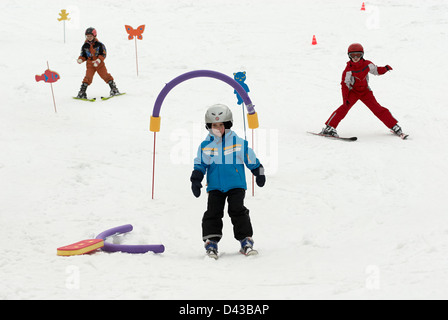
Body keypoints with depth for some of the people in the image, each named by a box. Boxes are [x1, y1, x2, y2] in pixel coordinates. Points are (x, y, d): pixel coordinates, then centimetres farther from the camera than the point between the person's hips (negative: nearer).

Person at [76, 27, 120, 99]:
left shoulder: (99, 45, -3)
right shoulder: (85, 46, 5)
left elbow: (103, 54, -6)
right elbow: (83, 55, 12)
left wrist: (98, 60, -21)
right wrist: (80, 59, -10)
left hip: (99, 64, -1)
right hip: (90, 65, 1)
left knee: (105, 76, 0)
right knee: (88, 77, -12)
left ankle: (114, 89, 12)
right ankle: (82, 92, -10)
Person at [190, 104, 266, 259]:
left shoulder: (239, 143, -2)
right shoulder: (205, 146, 3)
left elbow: (251, 159, 9)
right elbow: (200, 165, 11)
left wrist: (259, 174, 14)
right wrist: (196, 180, 1)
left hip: (236, 184, -2)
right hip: (215, 186, 2)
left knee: (238, 211, -9)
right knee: (213, 212, -6)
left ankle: (246, 241, -1)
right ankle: (211, 242, 1)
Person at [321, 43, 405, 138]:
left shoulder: (367, 64, -9)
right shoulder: (349, 69, -17)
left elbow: (376, 70, 6)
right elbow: (345, 84, -16)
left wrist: (385, 69, -14)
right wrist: (345, 98, -24)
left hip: (365, 91, 3)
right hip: (353, 92, -2)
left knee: (377, 109, -4)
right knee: (345, 107, -24)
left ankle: (394, 126, 7)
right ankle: (329, 128, -25)